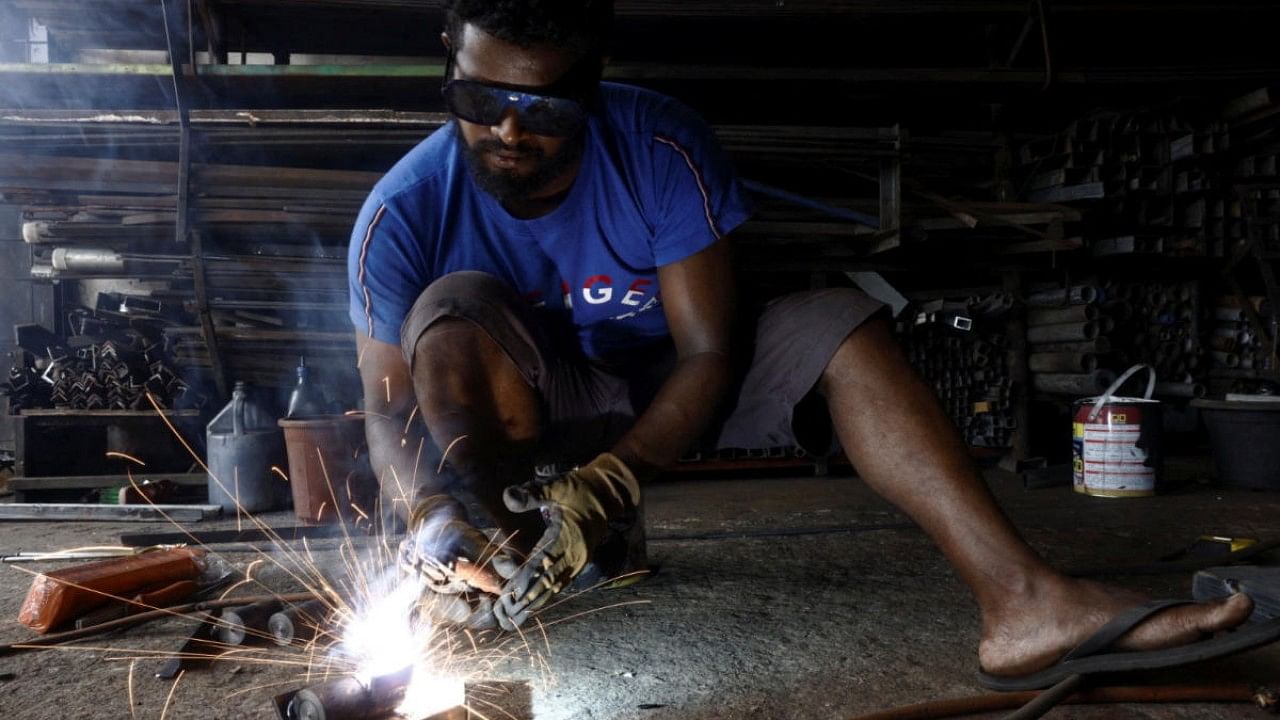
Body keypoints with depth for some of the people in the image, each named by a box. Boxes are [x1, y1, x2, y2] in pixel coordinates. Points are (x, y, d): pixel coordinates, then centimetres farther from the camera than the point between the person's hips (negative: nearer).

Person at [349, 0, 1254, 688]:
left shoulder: (661, 149, -21)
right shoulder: (404, 211, -19)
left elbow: (709, 352, -21)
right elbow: (390, 406, -14)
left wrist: (611, 482, -34)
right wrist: (435, 514, -35)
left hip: (673, 400, 1)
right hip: (518, 420, 0)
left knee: (835, 321, -23)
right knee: (454, 311, -30)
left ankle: (1022, 599, -33)